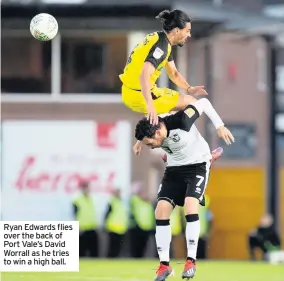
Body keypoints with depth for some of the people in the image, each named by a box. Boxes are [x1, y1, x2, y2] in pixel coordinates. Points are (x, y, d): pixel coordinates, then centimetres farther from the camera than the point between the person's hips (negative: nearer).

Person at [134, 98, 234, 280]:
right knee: (161, 210, -8)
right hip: (174, 168, 5)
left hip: (198, 165, -5)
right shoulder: (151, 130, -18)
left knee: (190, 206, -25)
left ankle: (191, 261, -16)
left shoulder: (180, 122, -34)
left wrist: (220, 126, -20)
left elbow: (204, 103, -21)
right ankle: (164, 264, 0)